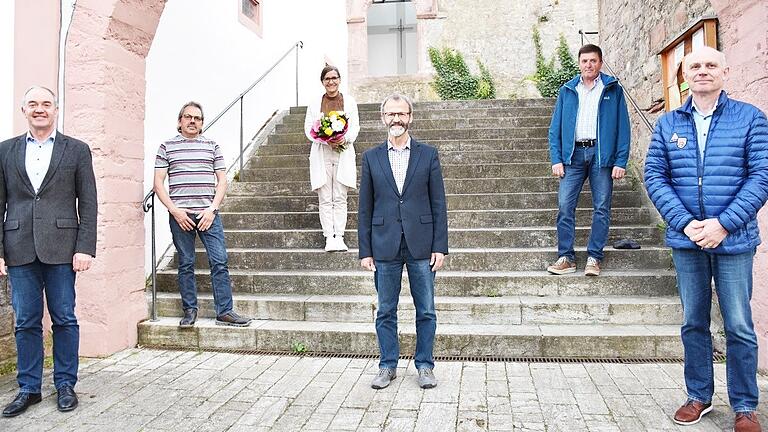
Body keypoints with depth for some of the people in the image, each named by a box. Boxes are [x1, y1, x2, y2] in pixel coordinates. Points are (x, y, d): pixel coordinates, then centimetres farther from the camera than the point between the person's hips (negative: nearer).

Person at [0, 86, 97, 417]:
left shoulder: (77, 150, 6)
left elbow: (88, 203, 1)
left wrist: (85, 248, -7)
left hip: (61, 248, -2)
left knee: (64, 319, 4)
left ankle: (65, 384, 17)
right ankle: (28, 388, 20)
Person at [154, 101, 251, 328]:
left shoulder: (212, 146, 12)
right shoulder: (167, 146, 9)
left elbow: (222, 181, 9)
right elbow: (158, 183, 5)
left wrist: (212, 209, -4)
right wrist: (174, 210, -6)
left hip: (208, 214, 1)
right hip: (180, 215, 0)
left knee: (219, 261, -4)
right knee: (186, 264, 5)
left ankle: (224, 311, 1)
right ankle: (190, 310, 16)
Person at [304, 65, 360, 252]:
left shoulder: (349, 102, 8)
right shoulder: (314, 104, 7)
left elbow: (355, 126, 5)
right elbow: (308, 128, 3)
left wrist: (345, 138, -16)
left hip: (343, 153, 0)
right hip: (321, 154, 0)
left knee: (340, 199, 0)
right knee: (325, 199, 0)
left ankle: (339, 237, 3)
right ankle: (329, 237, 3)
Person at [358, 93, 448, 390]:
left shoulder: (428, 154, 5)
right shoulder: (371, 157, 6)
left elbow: (438, 204, 3)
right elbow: (365, 208, 6)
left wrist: (440, 246, -3)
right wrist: (365, 251, 1)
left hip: (421, 245, 0)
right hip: (385, 247, 1)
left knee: (426, 311, 7)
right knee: (385, 311, 9)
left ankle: (425, 366, 22)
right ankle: (388, 366, 23)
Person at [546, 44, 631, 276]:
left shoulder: (613, 89, 8)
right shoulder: (567, 90, 12)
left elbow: (623, 126, 3)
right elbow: (555, 128, 9)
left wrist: (621, 161, -6)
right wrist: (556, 159, -2)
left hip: (601, 154, -1)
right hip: (573, 154, 1)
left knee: (601, 208, 1)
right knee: (565, 206, -5)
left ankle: (595, 258, 10)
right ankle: (566, 257, 3)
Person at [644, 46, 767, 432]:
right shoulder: (668, 123, 7)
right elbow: (654, 176, 1)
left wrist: (724, 223, -15)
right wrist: (686, 223, -11)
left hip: (733, 240, -2)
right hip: (686, 240, 2)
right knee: (693, 322, 11)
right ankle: (699, 396, 26)